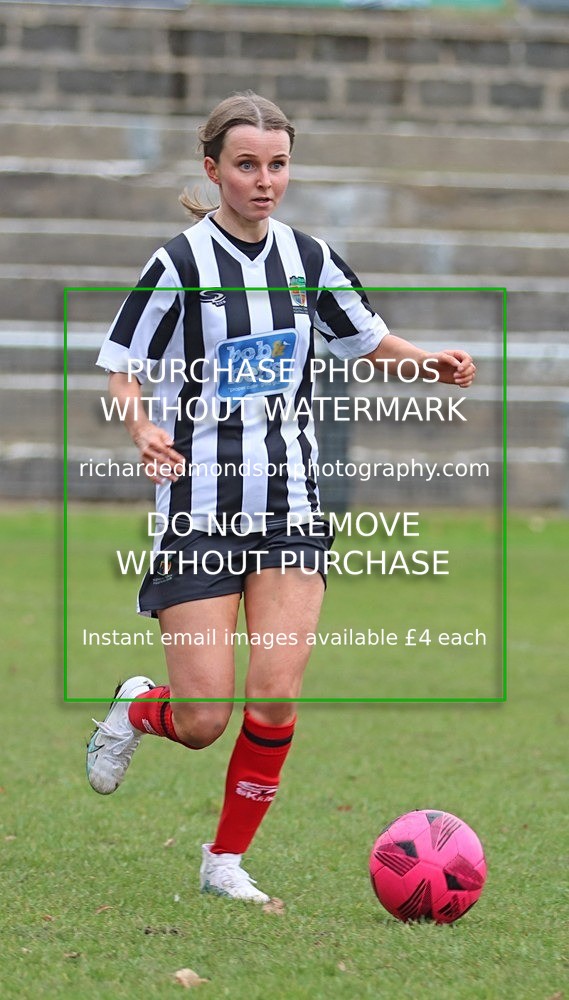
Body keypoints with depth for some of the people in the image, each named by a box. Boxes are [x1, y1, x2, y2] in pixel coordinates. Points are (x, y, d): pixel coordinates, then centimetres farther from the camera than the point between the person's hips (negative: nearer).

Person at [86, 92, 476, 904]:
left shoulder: (307, 259, 5)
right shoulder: (180, 264, -8)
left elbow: (366, 338, 19)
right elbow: (124, 370, -2)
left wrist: (431, 362, -1)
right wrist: (143, 430, -23)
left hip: (291, 505, 4)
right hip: (200, 508, -3)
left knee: (277, 693, -9)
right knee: (203, 722, -7)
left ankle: (227, 861, 8)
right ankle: (138, 708, 30)